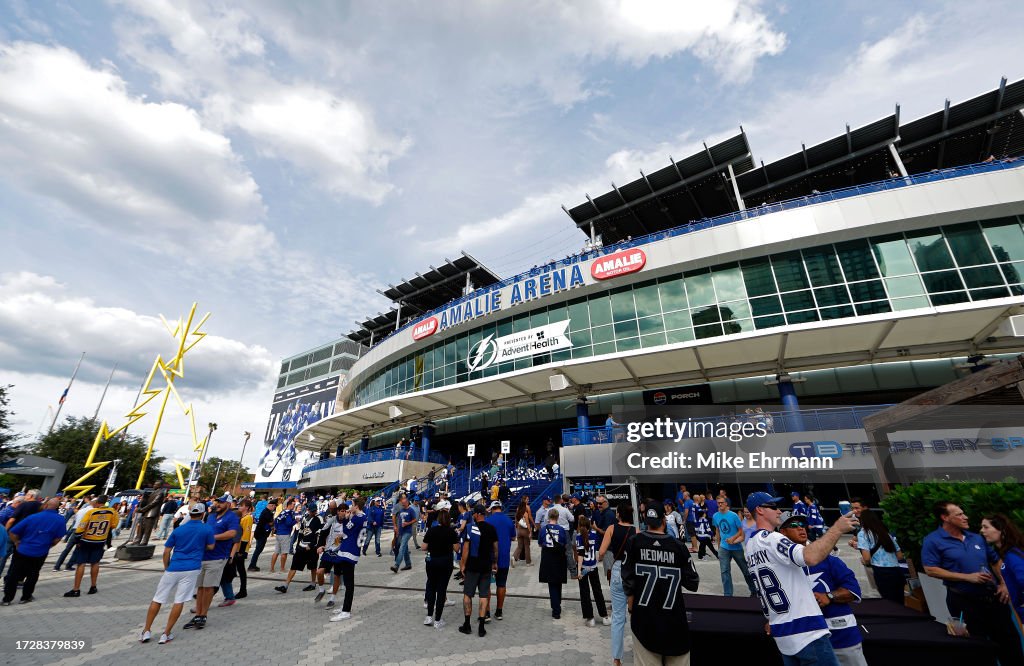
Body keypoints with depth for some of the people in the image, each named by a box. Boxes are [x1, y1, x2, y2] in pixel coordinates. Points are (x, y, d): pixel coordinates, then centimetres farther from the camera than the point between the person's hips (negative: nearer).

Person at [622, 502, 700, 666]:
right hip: (673, 618, 1)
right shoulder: (679, 546, -10)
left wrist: (631, 606, 8)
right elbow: (693, 584, -3)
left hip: (643, 617, 0)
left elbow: (628, 579, -6)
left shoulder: (634, 542, -10)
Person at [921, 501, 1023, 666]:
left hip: (992, 596, 6)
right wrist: (967, 577, -18)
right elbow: (931, 570, -18)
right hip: (965, 601, -6)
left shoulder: (976, 537, 8)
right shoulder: (933, 541, -15)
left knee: (1010, 640, 17)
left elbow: (995, 562, 19)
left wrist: (1002, 584, 4)